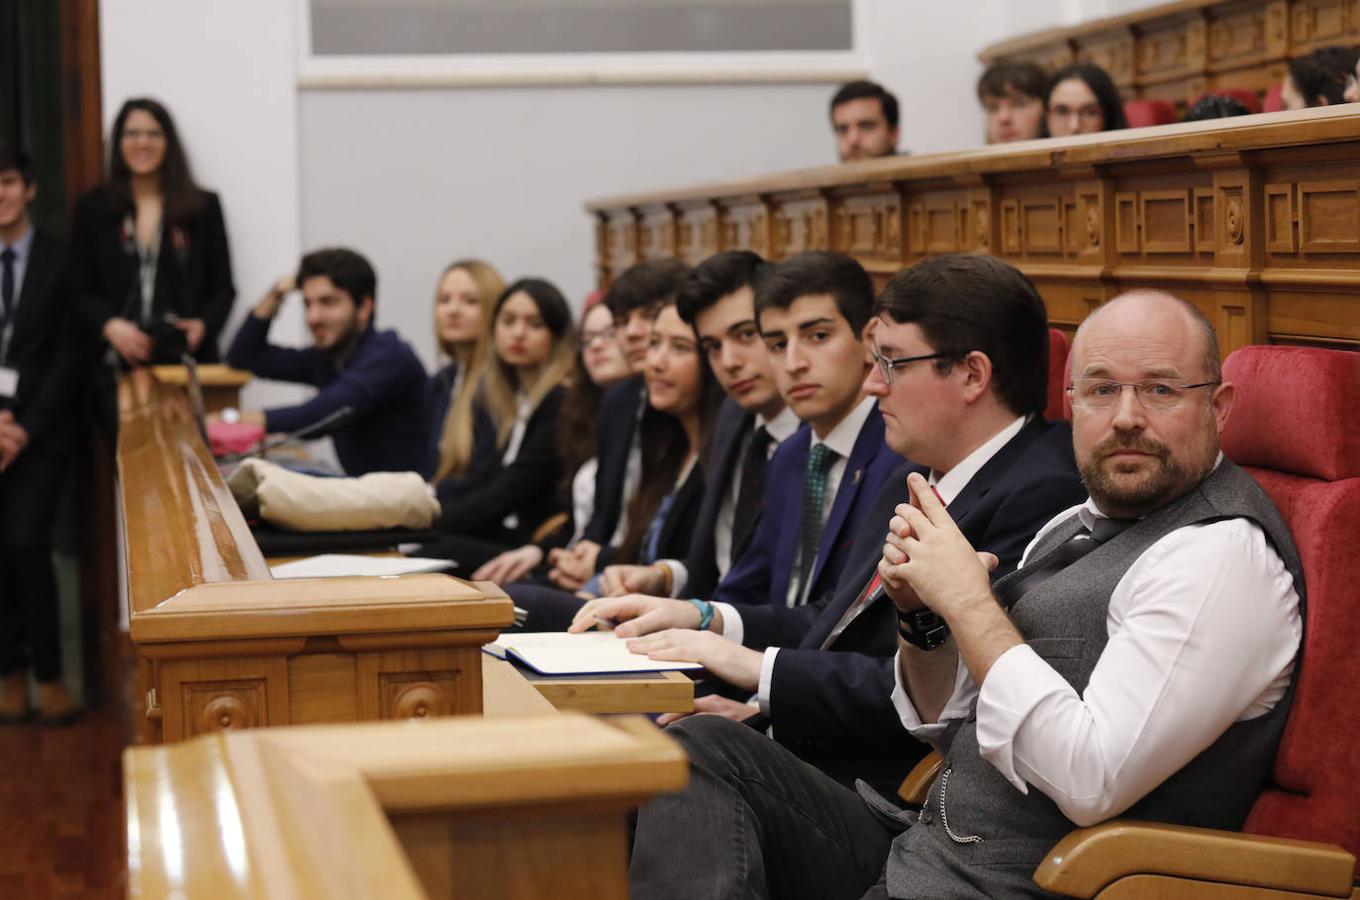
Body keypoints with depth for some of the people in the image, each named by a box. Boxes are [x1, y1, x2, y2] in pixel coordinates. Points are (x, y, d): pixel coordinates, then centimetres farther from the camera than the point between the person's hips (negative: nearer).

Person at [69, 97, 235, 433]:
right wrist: (110, 326, -10)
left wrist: (204, 324, -10)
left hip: (187, 362, 0)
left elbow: (223, 288, 10)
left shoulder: (203, 207, 10)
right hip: (119, 367, 0)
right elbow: (81, 292, 9)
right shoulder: (92, 209, 11)